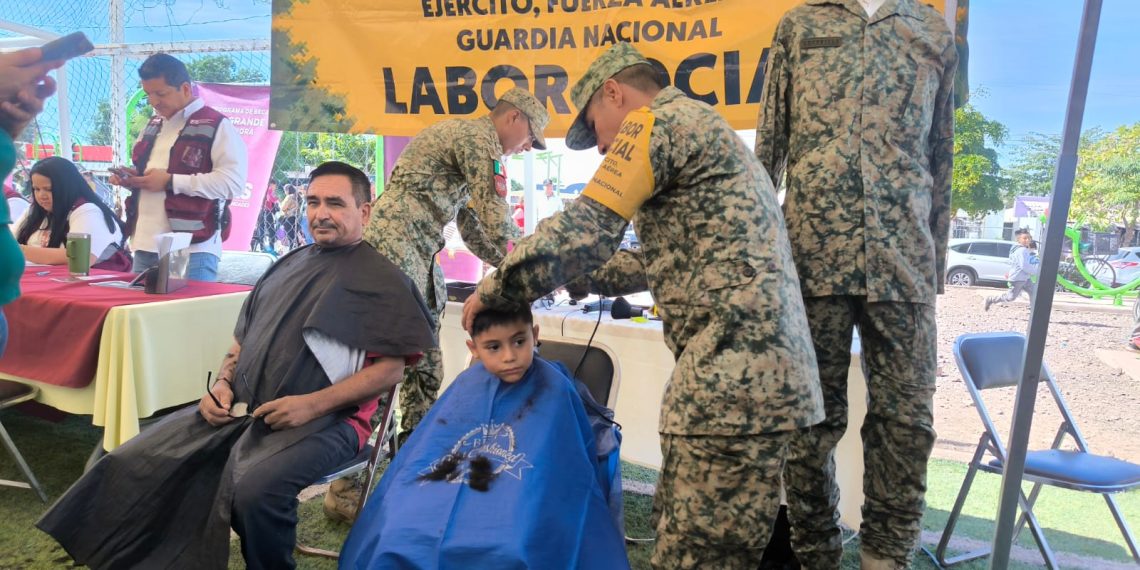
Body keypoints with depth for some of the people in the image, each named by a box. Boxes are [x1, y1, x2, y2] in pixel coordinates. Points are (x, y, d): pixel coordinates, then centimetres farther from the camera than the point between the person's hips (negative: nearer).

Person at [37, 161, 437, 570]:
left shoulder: (381, 280, -2)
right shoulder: (289, 265, 19)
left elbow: (391, 368, -11)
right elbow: (243, 339, 25)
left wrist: (312, 404, -19)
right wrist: (223, 383, 4)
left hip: (325, 419, -6)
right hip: (242, 409, 7)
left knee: (254, 489, -34)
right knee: (133, 463, -7)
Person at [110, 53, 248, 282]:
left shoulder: (217, 126, -7)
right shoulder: (152, 126, 20)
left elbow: (232, 182, -18)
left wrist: (170, 182, -17)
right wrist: (132, 178, 9)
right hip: (145, 246, 8)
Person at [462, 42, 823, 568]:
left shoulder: (656, 120, -3)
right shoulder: (704, 130, 28)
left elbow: (582, 230, -10)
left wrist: (495, 290, 3)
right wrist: (572, 277, 31)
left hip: (732, 372, -10)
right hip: (760, 363, 10)